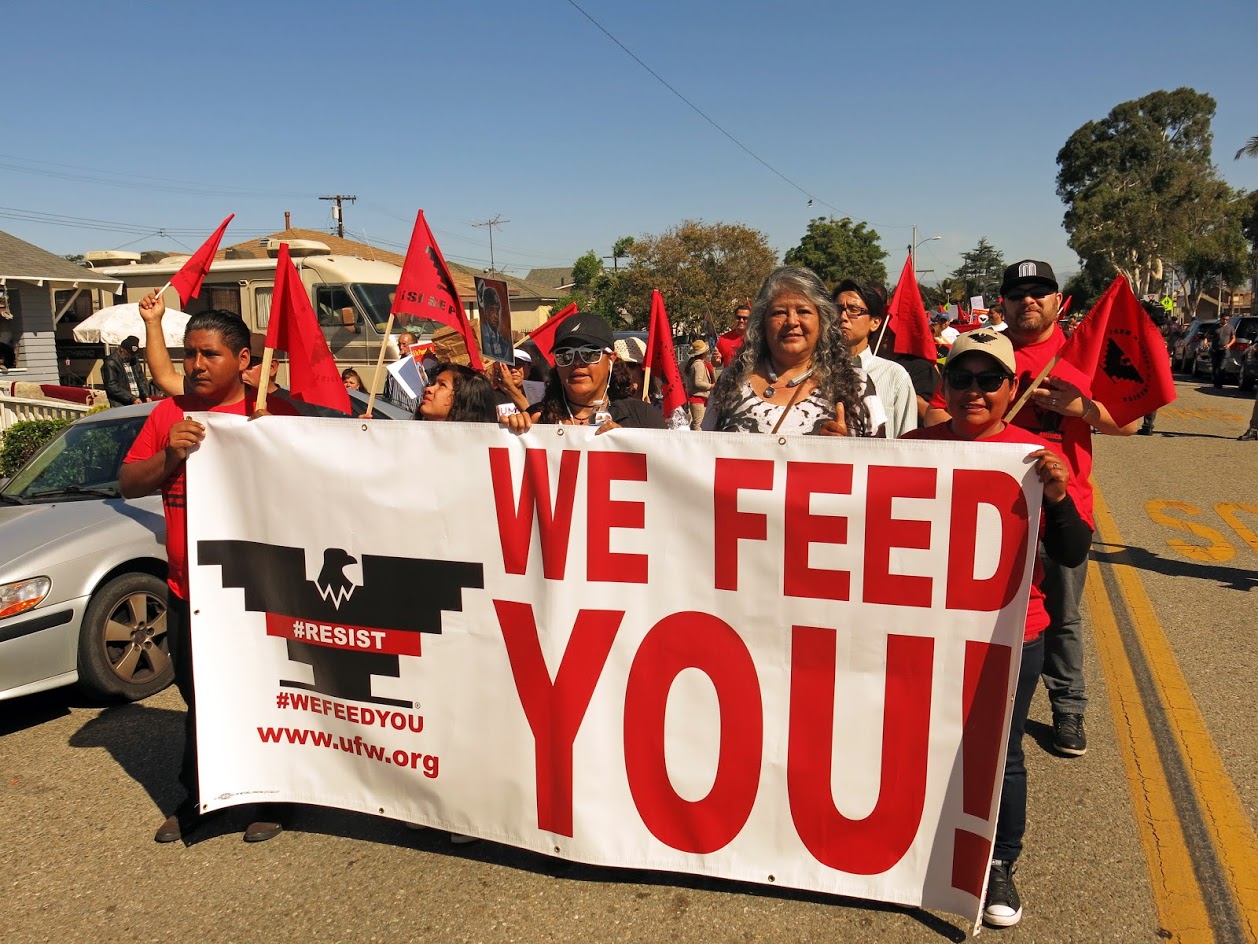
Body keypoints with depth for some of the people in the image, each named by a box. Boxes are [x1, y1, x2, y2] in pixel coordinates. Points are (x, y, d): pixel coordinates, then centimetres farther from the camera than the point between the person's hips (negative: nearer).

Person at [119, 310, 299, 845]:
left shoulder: (272, 413, -7)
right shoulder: (169, 414, 7)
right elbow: (127, 484, 5)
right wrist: (169, 456, -13)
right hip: (187, 591, 5)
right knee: (198, 700, 19)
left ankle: (272, 800, 29)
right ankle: (196, 798, 37)